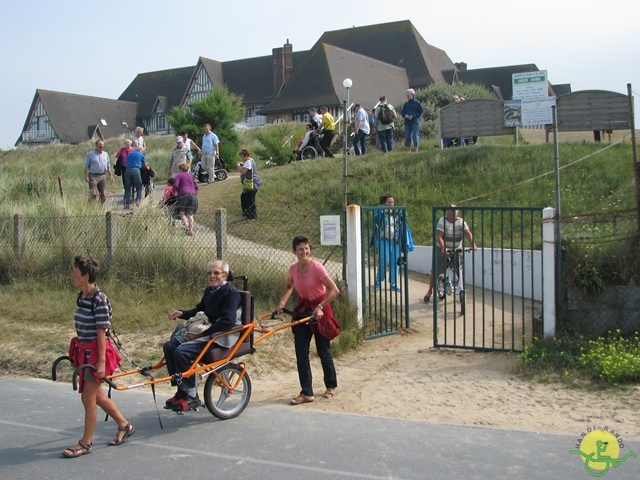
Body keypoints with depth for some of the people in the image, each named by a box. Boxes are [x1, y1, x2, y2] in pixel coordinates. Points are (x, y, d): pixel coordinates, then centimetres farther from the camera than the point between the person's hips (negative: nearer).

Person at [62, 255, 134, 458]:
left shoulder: (99, 299, -19)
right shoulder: (82, 297, 7)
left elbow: (101, 331, -19)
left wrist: (101, 361, -19)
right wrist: (76, 352, 19)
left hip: (96, 352, -9)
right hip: (84, 352, 9)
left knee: (88, 398, 0)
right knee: (97, 396, 17)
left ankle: (86, 443, 13)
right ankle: (124, 425, 33)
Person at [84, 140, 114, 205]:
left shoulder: (106, 154, 15)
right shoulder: (90, 154, 2)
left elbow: (108, 166, 19)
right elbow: (86, 166, 0)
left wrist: (111, 175, 9)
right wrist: (86, 176, -9)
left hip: (103, 176, 5)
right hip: (93, 176, -4)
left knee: (103, 194, 4)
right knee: (93, 194, -13)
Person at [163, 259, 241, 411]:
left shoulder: (230, 292, -13)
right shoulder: (209, 291, 14)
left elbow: (228, 321, -24)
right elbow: (199, 311, 28)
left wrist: (202, 333, -24)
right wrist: (182, 313, 6)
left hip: (222, 338, -9)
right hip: (206, 333, 9)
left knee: (182, 351, -25)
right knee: (170, 346, -2)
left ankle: (191, 396, -11)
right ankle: (181, 390, 6)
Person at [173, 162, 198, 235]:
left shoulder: (179, 175, 7)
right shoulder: (191, 175, 22)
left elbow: (175, 185, -5)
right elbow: (196, 186, 18)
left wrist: (175, 192, 11)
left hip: (184, 195, -4)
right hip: (193, 195, 4)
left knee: (182, 212, 5)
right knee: (190, 214, 6)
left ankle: (186, 225, -19)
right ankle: (191, 230, -3)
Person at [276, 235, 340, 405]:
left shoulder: (317, 268, -19)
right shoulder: (293, 268, -3)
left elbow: (334, 290, -24)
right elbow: (289, 286, 18)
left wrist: (320, 306, -29)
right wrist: (282, 303, 3)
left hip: (319, 311, -5)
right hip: (302, 311, 5)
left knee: (323, 352, 7)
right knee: (301, 354, -1)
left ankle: (331, 386, 29)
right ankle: (306, 393, 6)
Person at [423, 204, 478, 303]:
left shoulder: (461, 222, -8)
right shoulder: (442, 221, -15)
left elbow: (468, 234, -19)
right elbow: (439, 236, -24)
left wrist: (473, 245, -36)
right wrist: (443, 248, -40)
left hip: (457, 249, 2)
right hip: (442, 249, -2)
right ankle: (430, 291, 13)